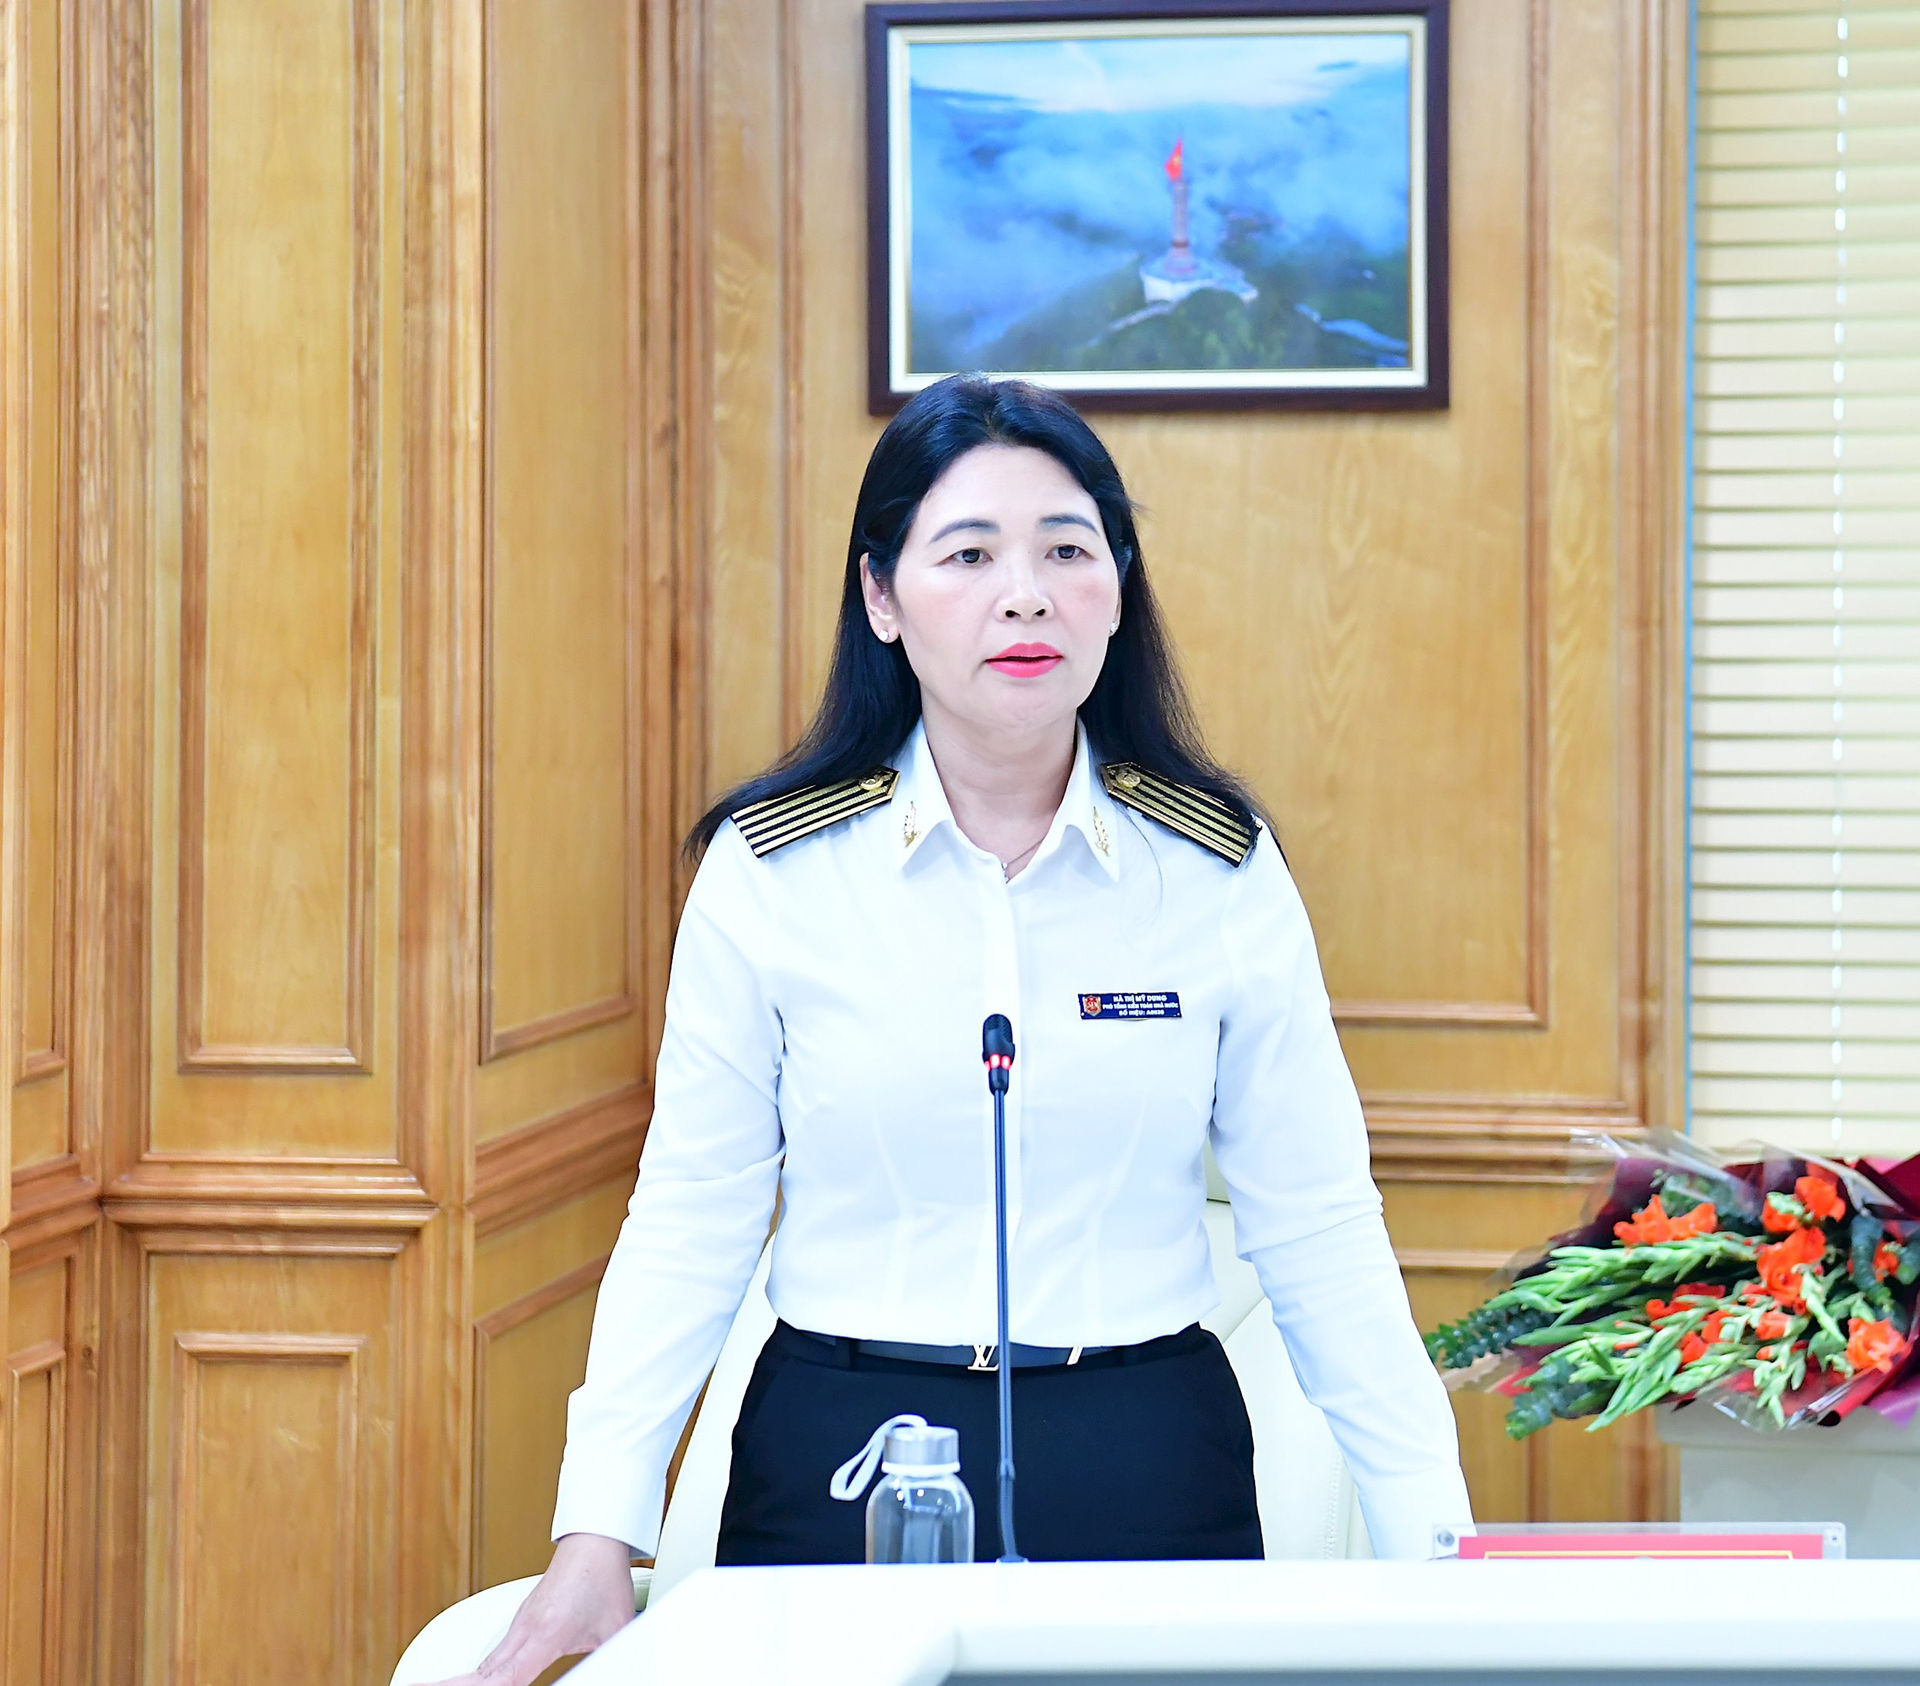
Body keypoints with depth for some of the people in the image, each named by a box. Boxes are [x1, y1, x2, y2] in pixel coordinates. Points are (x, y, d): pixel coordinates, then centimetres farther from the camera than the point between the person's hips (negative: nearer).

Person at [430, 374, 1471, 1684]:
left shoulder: (1222, 871, -1)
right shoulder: (771, 871, -3)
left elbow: (1319, 1230, 1)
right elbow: (690, 1223, 0)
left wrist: (1434, 1543, -3)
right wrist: (600, 1533, -8)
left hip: (1147, 1463, 1)